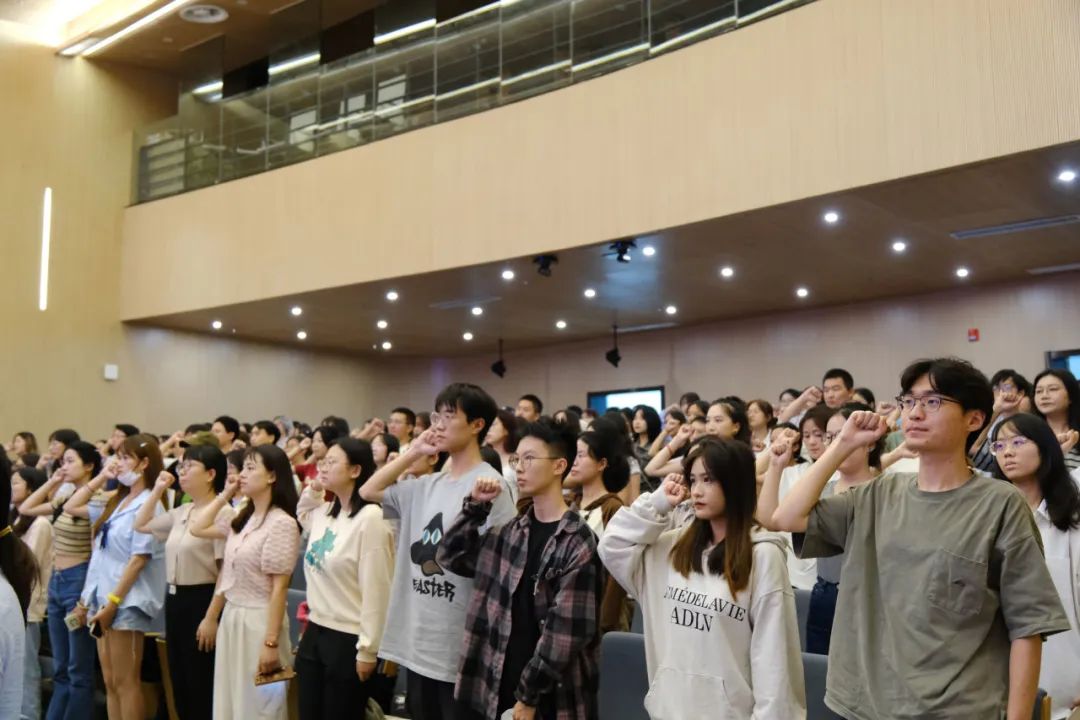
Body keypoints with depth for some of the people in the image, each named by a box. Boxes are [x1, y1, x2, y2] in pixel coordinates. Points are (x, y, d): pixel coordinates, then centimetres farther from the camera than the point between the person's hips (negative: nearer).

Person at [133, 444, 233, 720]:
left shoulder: (222, 513, -16)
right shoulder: (181, 512, 11)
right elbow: (141, 525, 27)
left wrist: (212, 617, -21)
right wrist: (157, 490, 16)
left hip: (202, 600, -9)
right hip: (175, 599, 9)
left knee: (201, 687, 0)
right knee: (180, 684, 15)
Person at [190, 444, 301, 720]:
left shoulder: (282, 523, -15)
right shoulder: (242, 519, 9)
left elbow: (279, 588, -18)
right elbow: (198, 529, 20)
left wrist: (271, 643, -20)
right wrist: (225, 495, 11)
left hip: (259, 621, -8)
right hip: (231, 617, 8)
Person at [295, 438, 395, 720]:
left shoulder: (371, 517, -17)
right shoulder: (324, 512, 7)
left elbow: (376, 590, -18)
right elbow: (301, 513, 32)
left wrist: (367, 650, -17)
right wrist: (312, 489, 12)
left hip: (348, 639, -8)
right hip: (315, 632, 8)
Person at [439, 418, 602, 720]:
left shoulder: (578, 543, -12)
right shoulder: (513, 531, 8)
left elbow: (567, 630, -14)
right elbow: (451, 556, 16)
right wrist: (476, 506, 4)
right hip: (496, 688, 6)